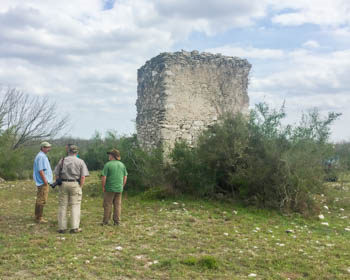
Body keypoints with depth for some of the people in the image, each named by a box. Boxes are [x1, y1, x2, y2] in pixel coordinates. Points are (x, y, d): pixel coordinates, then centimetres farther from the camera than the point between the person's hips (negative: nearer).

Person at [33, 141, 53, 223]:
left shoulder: (43, 156, 17)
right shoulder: (41, 156, -16)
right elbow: (40, 170, -21)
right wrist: (45, 182, -20)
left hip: (42, 182, 11)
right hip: (43, 182, -11)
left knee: (39, 200, 16)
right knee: (42, 201, -7)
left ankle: (37, 216, 23)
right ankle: (39, 218, -3)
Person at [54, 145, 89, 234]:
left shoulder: (62, 160, 6)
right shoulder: (80, 161, 1)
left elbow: (56, 175, 3)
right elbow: (83, 177, -7)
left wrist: (59, 185, 9)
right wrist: (80, 188, 0)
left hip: (63, 184, 2)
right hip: (75, 184, -2)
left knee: (62, 206, 7)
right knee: (75, 206, 2)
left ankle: (62, 227, 8)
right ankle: (74, 227, -2)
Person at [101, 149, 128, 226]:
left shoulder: (108, 165, -10)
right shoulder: (122, 165, 7)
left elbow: (103, 177, -13)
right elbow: (125, 177, 11)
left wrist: (103, 187, -2)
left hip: (109, 189, -4)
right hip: (119, 189, 4)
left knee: (107, 205, 4)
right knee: (118, 205, 8)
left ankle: (105, 221, 9)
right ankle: (117, 222, 10)